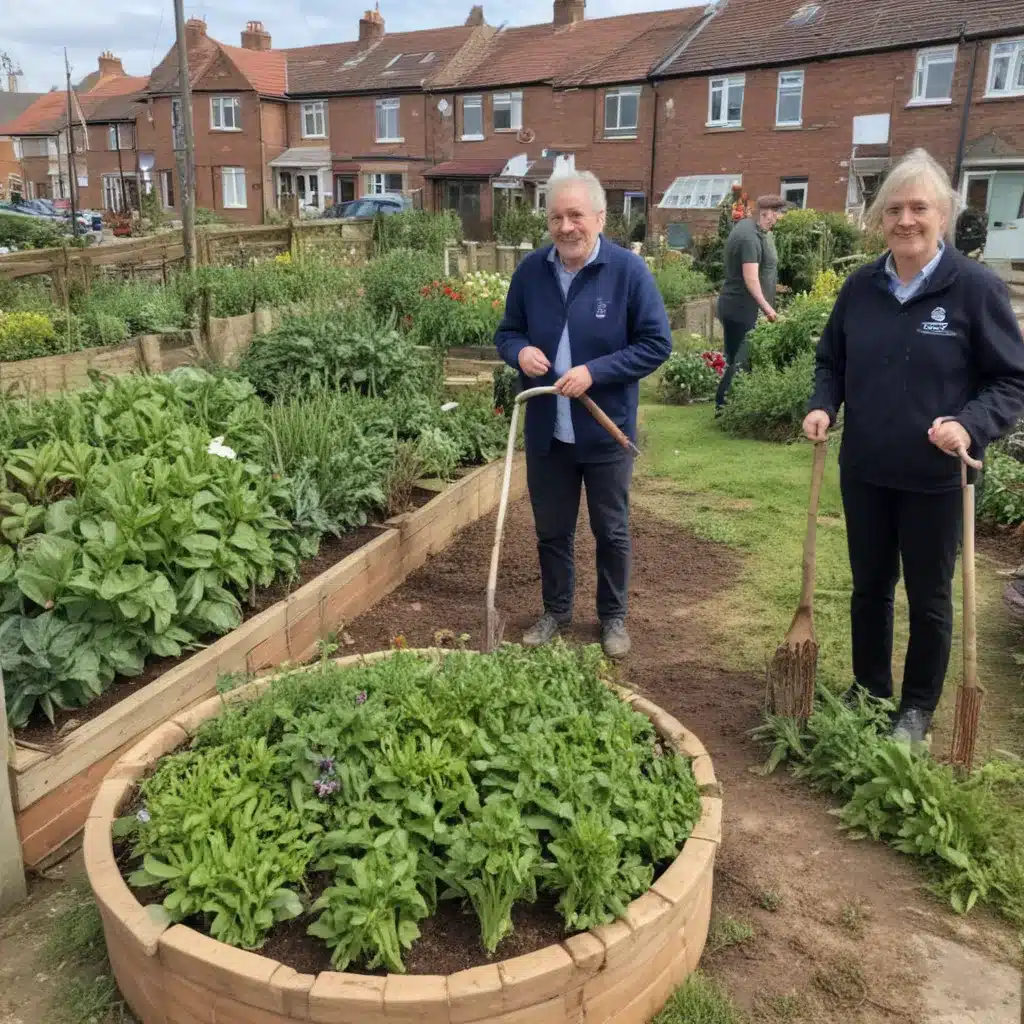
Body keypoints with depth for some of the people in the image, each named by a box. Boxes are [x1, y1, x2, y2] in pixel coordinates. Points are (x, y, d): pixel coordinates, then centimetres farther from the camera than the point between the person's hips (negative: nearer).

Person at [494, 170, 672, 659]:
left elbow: (657, 343, -11)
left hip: (606, 432, -3)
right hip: (545, 432, 3)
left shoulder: (629, 270, -12)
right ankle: (556, 611, 37)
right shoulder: (530, 270, -2)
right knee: (551, 530, 16)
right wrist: (520, 351, -16)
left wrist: (594, 372, -22)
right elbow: (506, 332, 9)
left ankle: (613, 617, 33)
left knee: (611, 532, 13)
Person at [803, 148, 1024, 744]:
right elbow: (832, 362, 13)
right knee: (869, 586, 18)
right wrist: (824, 406, -6)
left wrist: (972, 426, -25)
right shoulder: (861, 287, 1)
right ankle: (869, 692, 37)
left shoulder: (976, 287, -11)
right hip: (865, 470, 4)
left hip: (936, 477, -4)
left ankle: (918, 709, 31)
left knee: (929, 596, 11)